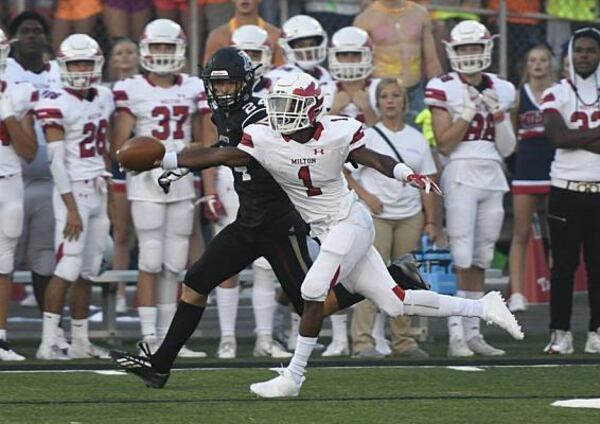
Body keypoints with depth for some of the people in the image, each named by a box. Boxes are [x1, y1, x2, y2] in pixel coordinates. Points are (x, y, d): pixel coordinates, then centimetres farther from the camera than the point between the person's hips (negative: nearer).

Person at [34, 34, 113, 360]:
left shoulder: (104, 98, 11)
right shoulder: (57, 105, -11)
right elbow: (57, 161, -14)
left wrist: (109, 187, 16)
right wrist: (71, 208, -17)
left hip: (98, 190, 7)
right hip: (73, 191, -7)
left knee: (88, 272, 9)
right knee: (68, 269, -13)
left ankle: (80, 342, 14)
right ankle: (48, 343, -13)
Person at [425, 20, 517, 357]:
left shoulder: (500, 90, 12)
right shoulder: (444, 89, -1)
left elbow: (507, 148, 10)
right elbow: (444, 144, -8)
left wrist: (497, 112, -2)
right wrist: (470, 110, -12)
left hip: (493, 177, 5)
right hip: (461, 175, -5)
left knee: (481, 259, 6)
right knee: (463, 259, -11)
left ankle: (472, 332, 11)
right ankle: (457, 335, -11)